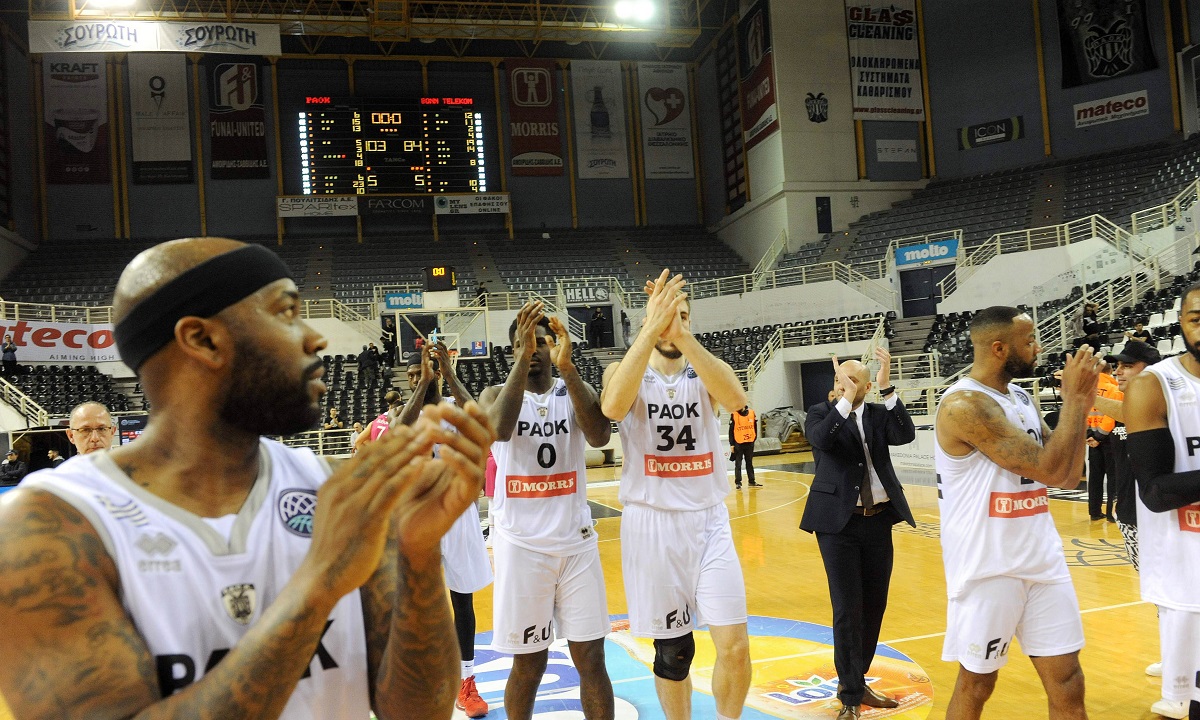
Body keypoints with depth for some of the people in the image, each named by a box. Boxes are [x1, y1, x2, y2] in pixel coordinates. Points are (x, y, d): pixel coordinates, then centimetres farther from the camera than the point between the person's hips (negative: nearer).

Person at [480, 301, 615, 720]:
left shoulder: (575, 391, 3)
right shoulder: (496, 394, 1)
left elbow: (600, 436, -19)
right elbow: (499, 430, -24)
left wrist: (566, 365, -26)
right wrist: (523, 359, -29)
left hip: (577, 541, 1)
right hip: (522, 543, -1)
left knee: (591, 658, 5)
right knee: (528, 663, 7)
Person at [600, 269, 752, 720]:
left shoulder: (704, 372, 3)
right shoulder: (624, 371, -1)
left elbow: (736, 399, -22)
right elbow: (613, 407, -27)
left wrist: (682, 335, -31)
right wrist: (652, 329, -30)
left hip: (709, 521, 1)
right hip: (652, 523, -1)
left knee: (734, 647, -2)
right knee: (673, 650, 9)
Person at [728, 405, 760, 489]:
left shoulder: (751, 413, 2)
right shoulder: (734, 415, -8)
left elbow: (755, 427, 10)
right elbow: (731, 431, -5)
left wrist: (755, 438, 9)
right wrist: (731, 444, -7)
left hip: (750, 443, 4)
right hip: (738, 443, -4)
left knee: (750, 463, 14)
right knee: (738, 464, 3)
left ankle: (752, 481, 22)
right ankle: (738, 482, 8)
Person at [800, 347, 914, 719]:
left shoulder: (879, 413, 7)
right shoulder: (821, 413, 0)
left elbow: (906, 435, -13)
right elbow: (821, 439, -22)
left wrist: (886, 388, -19)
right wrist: (845, 399, -24)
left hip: (877, 520, 4)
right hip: (838, 522, -4)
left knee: (874, 605, 11)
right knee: (848, 609, -3)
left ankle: (857, 682, 29)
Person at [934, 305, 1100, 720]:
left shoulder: (1021, 399, 9)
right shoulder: (965, 406, -20)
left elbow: (1068, 476, 10)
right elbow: (1049, 469, -24)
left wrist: (1081, 402, 1)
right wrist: (1075, 398, -15)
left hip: (1042, 561, 8)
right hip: (988, 568, -8)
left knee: (1067, 681, 11)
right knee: (976, 683, 8)